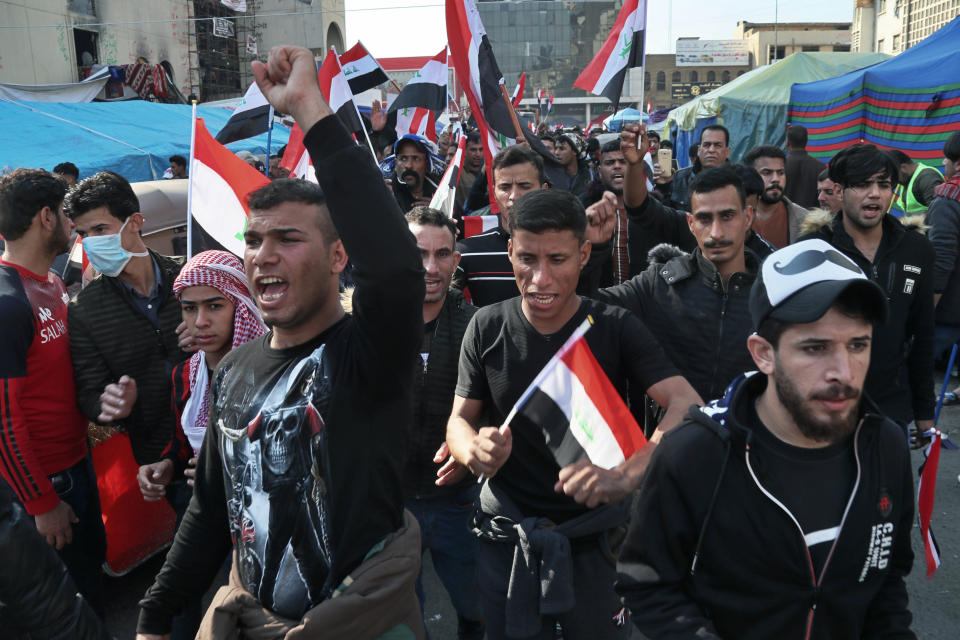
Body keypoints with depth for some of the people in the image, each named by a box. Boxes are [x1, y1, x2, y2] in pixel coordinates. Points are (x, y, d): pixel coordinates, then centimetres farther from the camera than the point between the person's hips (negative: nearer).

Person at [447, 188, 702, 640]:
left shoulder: (615, 327, -11)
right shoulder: (487, 328, -6)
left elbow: (687, 405, -20)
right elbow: (460, 418, 0)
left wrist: (626, 475, -38)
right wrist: (474, 451, -25)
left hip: (594, 537, 0)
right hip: (506, 537, 1)